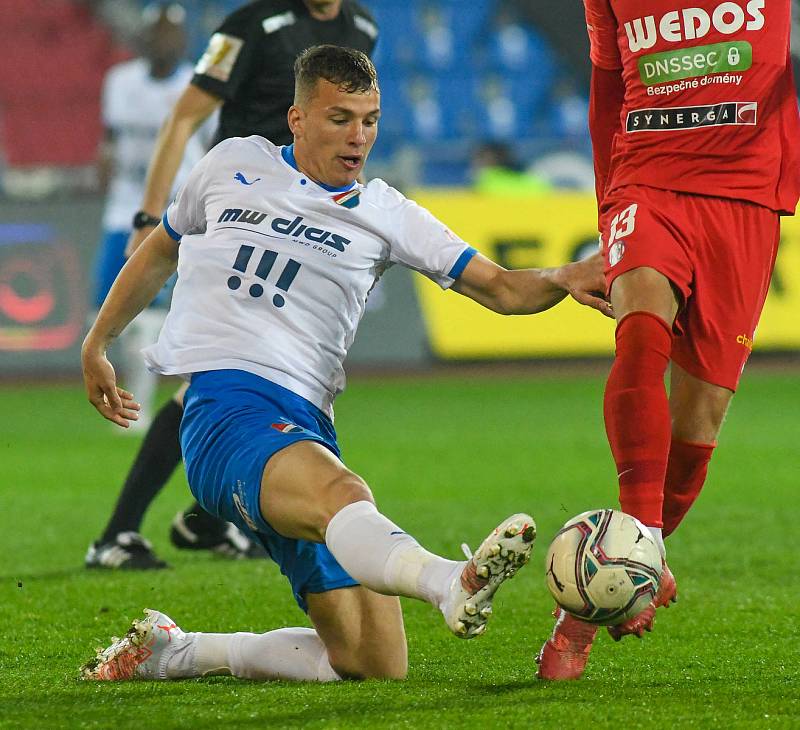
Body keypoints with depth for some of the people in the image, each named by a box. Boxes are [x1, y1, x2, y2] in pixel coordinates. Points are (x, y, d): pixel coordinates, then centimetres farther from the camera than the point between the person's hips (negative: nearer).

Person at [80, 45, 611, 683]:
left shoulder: (385, 215, 15)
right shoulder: (234, 165, 15)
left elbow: (500, 288, 5)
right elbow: (163, 249, 33)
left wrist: (562, 280, -16)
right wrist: (97, 343, 38)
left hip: (305, 427, 4)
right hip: (224, 406, -4)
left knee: (377, 665, -4)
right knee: (341, 492, -39)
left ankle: (177, 654, 14)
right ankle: (453, 583, -71)